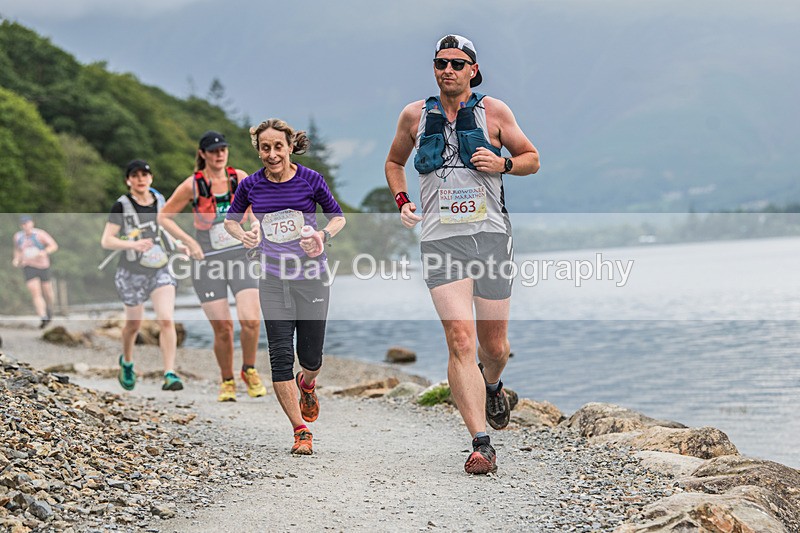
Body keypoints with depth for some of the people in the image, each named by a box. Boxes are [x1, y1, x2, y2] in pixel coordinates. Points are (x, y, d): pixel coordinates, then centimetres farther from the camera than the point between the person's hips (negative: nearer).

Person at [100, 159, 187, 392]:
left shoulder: (159, 200, 3)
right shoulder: (122, 206, -12)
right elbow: (106, 241, -16)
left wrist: (179, 246, 8)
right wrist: (133, 244, -31)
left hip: (161, 270, 3)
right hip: (133, 273, -3)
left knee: (166, 321, -15)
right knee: (134, 324, 14)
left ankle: (169, 375, -17)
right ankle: (126, 362, 44)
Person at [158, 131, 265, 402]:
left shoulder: (240, 178, 2)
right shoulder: (192, 185, -6)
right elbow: (164, 217, 1)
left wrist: (255, 224, -1)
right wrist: (189, 241, -9)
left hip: (241, 257, 2)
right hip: (208, 262, -2)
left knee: (251, 320, -15)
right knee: (223, 329, -3)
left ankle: (249, 370, 12)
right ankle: (227, 382, 20)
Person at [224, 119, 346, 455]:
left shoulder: (311, 180, -5)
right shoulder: (251, 185, -1)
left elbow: (338, 216, 7)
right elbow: (231, 219, 15)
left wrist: (324, 234, -13)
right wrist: (243, 235, -6)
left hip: (311, 276, -1)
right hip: (273, 280, 1)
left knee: (310, 358, 5)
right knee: (281, 355, -7)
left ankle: (307, 385, 43)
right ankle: (301, 431, 0)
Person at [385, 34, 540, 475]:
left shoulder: (493, 111, 6)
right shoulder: (415, 115, 9)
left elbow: (532, 158, 14)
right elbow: (394, 162, 25)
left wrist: (503, 163, -7)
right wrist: (402, 202, 8)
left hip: (491, 236, 1)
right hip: (441, 240, 0)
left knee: (494, 345, 8)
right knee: (460, 340, -16)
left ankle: (492, 386, 46)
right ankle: (481, 443, -16)